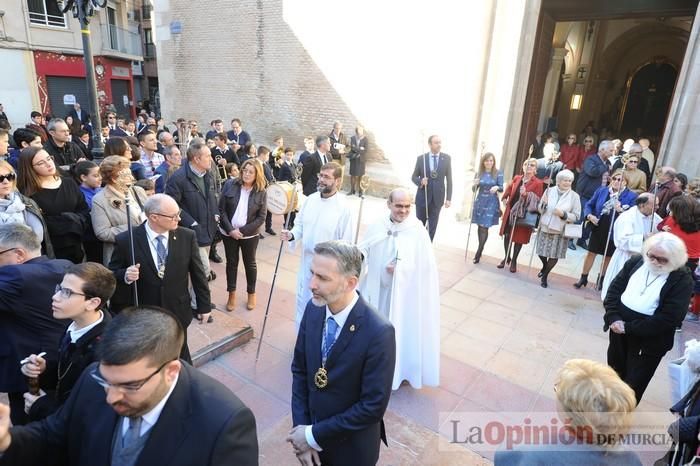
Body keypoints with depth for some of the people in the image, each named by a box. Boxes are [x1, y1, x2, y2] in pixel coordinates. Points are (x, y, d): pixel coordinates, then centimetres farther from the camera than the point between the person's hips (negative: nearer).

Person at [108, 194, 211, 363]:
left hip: (178, 314, 2)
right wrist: (125, 276, -26)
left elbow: (198, 273, -2)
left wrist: (204, 306, 3)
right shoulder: (125, 241, -15)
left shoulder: (187, 236, -10)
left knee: (181, 359, 23)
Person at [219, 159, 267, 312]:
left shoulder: (261, 192, -9)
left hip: (250, 235, -1)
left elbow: (261, 217, -9)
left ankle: (251, 293, 31)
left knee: (250, 263, 14)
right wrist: (230, 229, -14)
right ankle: (232, 294, 29)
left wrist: (242, 231, -15)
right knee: (231, 263, 14)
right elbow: (221, 209, -6)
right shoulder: (230, 185, -7)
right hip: (229, 233, 1)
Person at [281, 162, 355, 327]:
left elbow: (347, 244, -17)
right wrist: (292, 235, -12)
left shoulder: (344, 208, -20)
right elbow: (300, 225, 9)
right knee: (303, 301, 22)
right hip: (307, 261, 6)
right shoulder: (310, 199, -3)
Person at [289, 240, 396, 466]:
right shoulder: (313, 309, -12)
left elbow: (374, 406, -23)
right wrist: (302, 428, -8)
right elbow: (299, 370, -2)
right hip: (312, 429, 4)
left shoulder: (378, 333, -29)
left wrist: (315, 435, -17)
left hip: (351, 447, -4)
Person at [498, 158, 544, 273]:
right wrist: (504, 198, 8)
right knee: (507, 234, 12)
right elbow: (509, 188, 21)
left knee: (519, 237, 7)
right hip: (511, 211, 4)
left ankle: (514, 261, 25)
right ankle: (507, 257, 32)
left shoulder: (538, 183, -11)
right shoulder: (516, 178, 4)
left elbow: (538, 201, -15)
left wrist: (526, 194, -27)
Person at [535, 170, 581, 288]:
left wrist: (563, 214, -22)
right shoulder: (549, 191, -2)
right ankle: (545, 266, 46)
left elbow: (577, 216, -6)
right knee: (541, 252, 11)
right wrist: (543, 204, -17)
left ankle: (544, 276, 28)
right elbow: (540, 210, 5)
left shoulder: (574, 196, -8)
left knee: (554, 255, 5)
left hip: (560, 231, -2)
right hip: (545, 228, 2)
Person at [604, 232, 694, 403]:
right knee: (613, 372, 24)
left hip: (649, 341, -5)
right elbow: (615, 288, 0)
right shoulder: (636, 262, -1)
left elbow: (669, 318, -19)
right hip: (619, 329, 5)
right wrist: (613, 318, -15)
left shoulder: (682, 280, -15)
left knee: (634, 384, 9)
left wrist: (629, 328, -21)